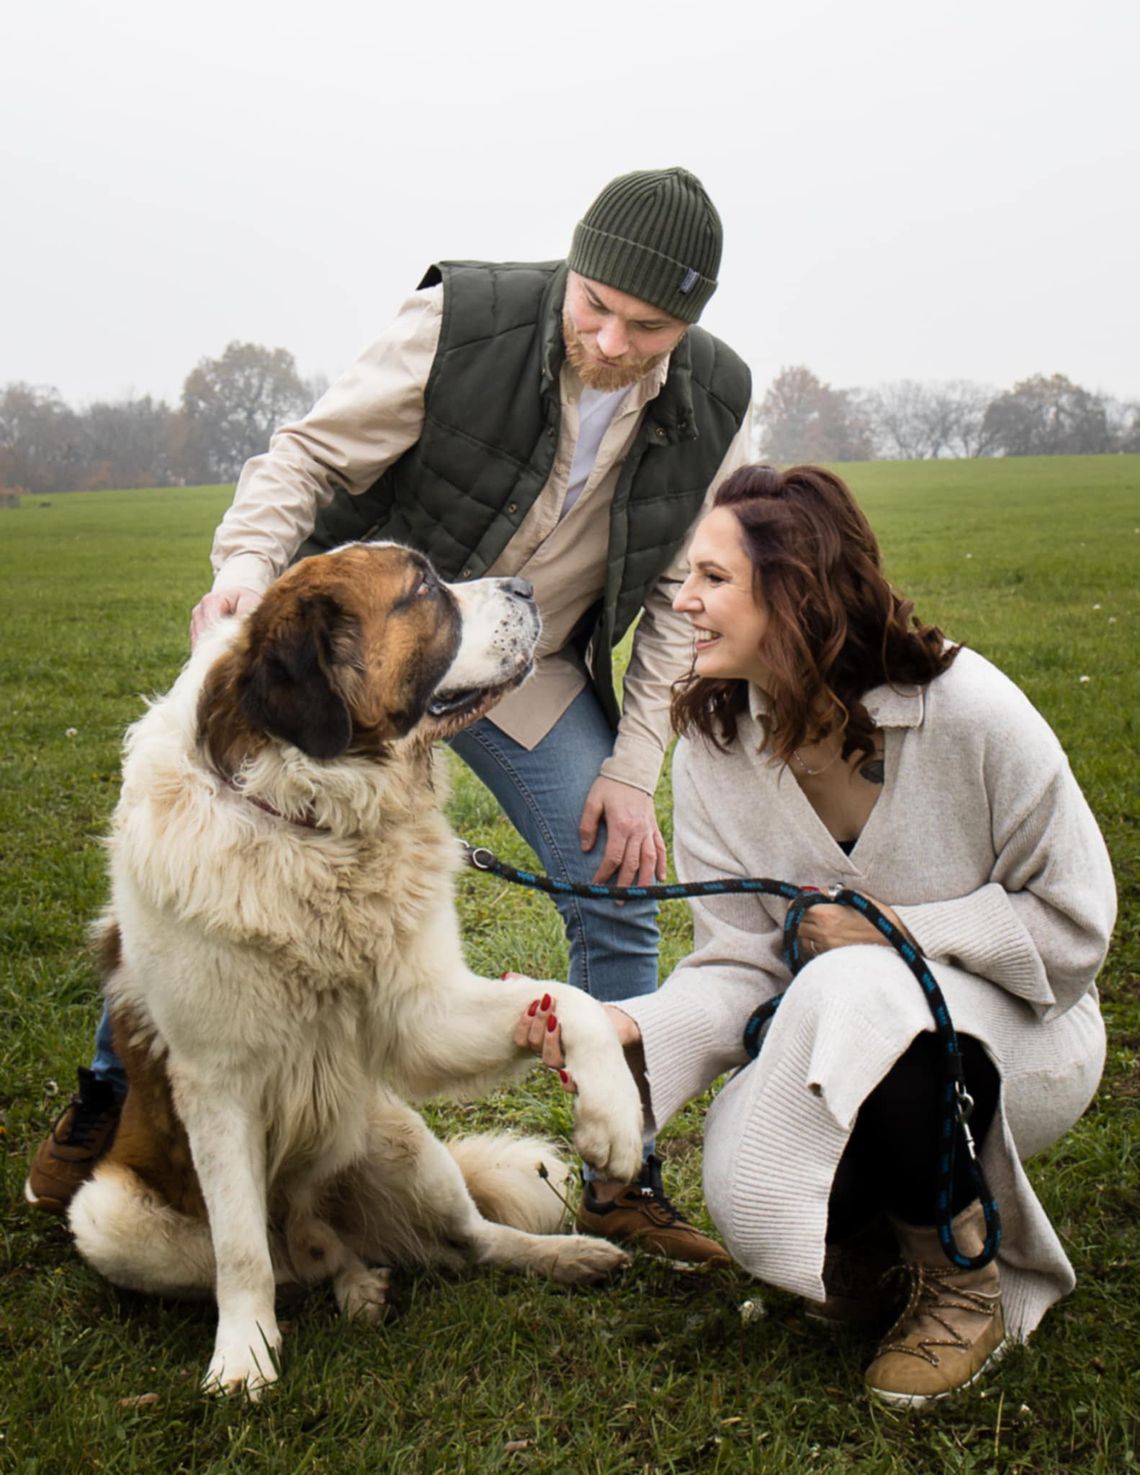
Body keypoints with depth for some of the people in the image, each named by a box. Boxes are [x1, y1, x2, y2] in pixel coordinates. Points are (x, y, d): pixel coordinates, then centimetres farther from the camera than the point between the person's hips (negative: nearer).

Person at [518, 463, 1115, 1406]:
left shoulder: (964, 709, -19)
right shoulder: (713, 749, -7)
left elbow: (1072, 920, -12)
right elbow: (741, 965, -9)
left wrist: (896, 929, -20)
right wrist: (632, 1029, -28)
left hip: (1016, 1031, -3)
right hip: (834, 1042, 4)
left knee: (857, 991, -37)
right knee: (747, 1193, -28)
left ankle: (961, 1281, -10)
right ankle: (864, 1237, 12)